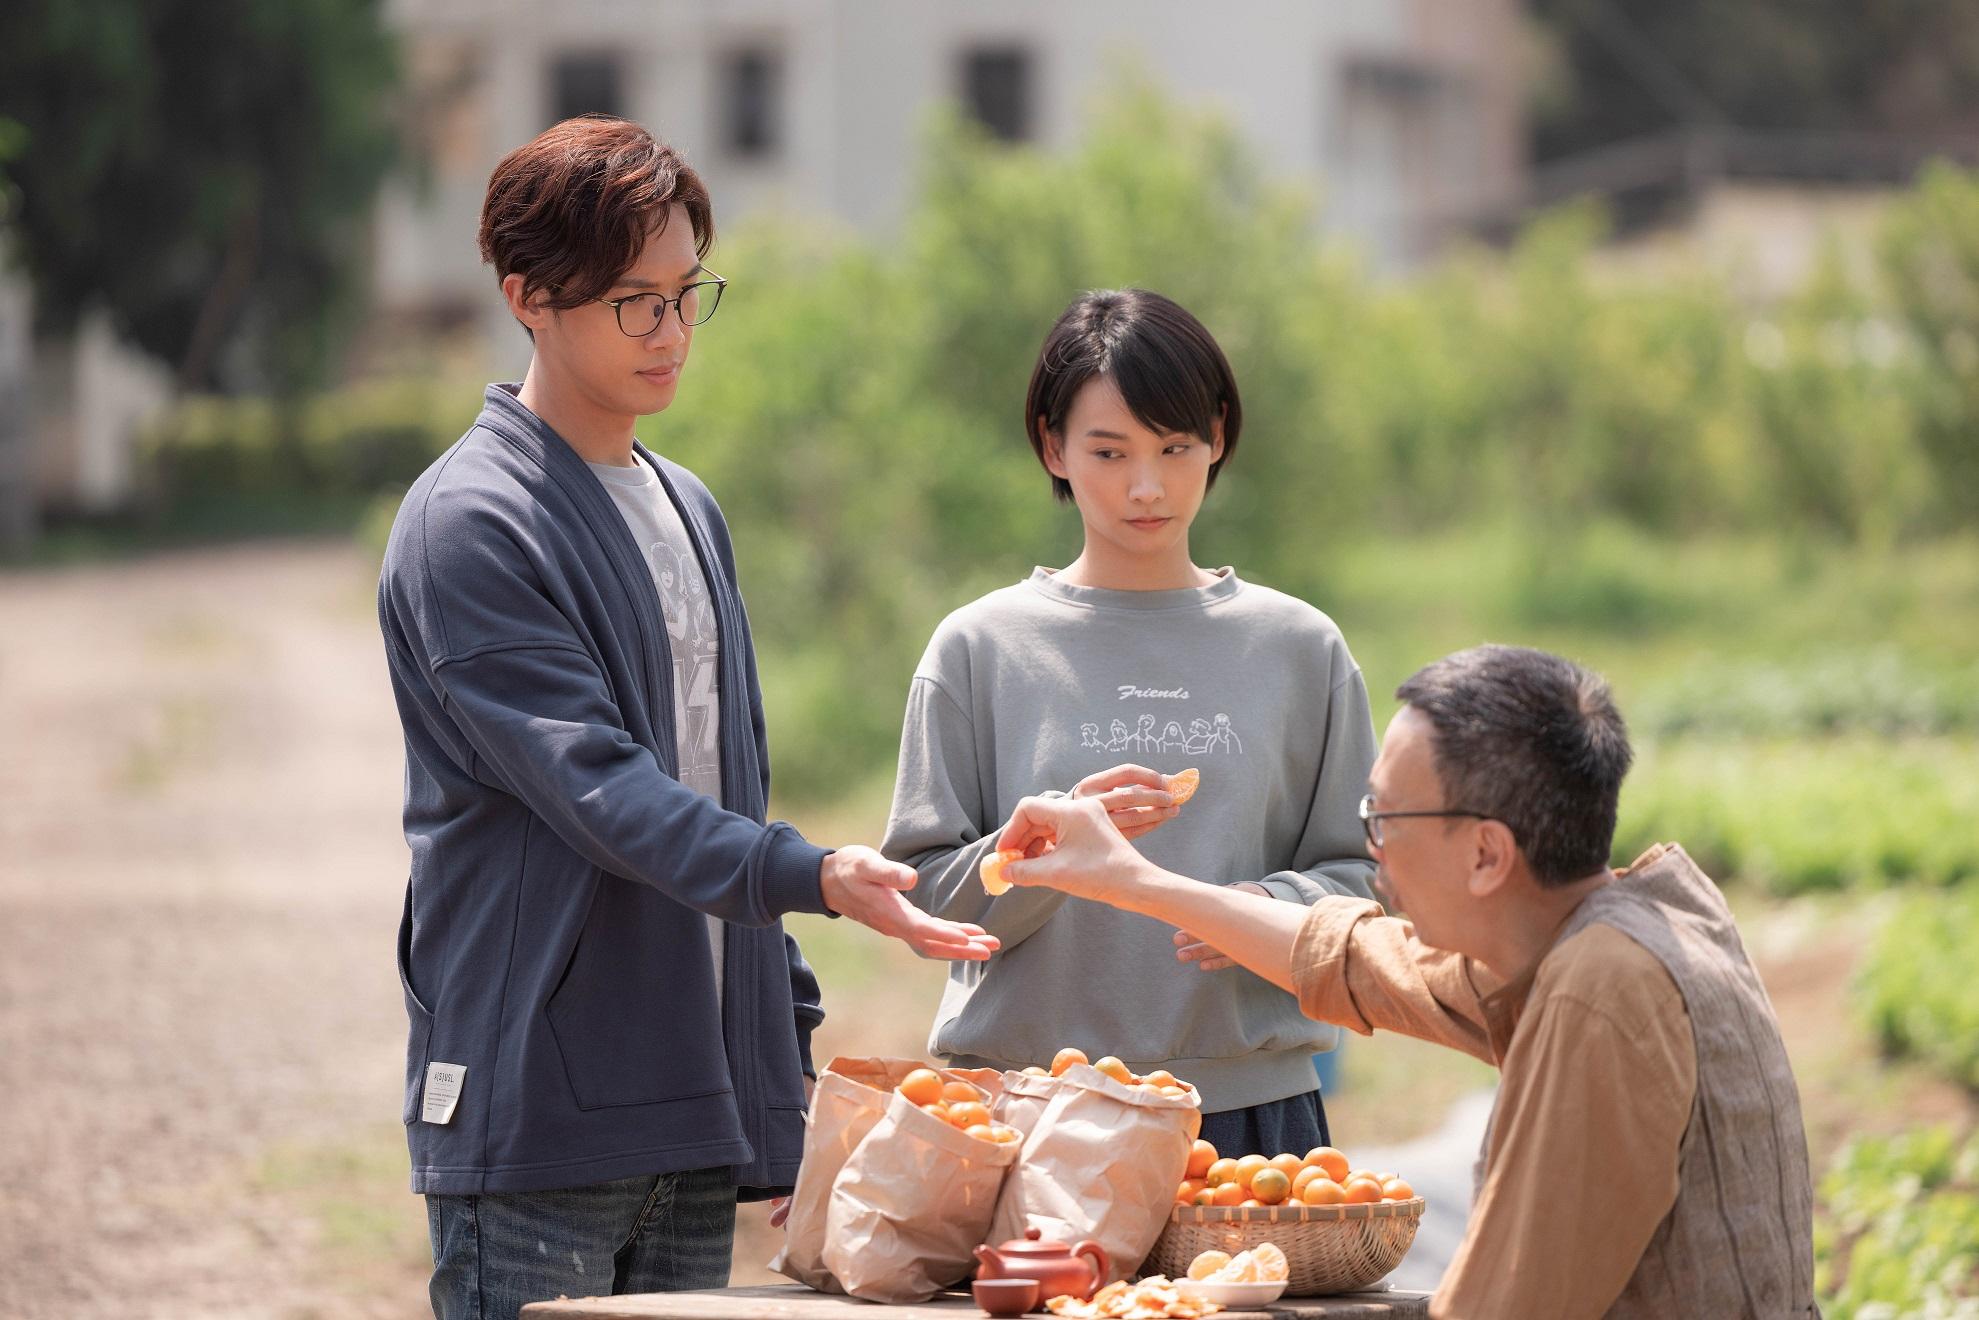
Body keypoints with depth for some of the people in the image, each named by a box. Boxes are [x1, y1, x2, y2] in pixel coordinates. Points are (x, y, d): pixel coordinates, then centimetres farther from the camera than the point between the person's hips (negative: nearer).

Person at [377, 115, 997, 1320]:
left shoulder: (688, 511, 18)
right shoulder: (468, 524, -8)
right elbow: (596, 783, -19)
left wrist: (790, 1053, 16)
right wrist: (810, 877, -32)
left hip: (697, 1114, 7)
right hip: (538, 1121, -7)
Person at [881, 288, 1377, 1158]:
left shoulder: (1298, 650, 9)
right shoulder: (980, 650, 5)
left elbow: (1359, 878, 8)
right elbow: (926, 896, 0)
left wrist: (1268, 909, -12)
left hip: (1250, 1100, 1)